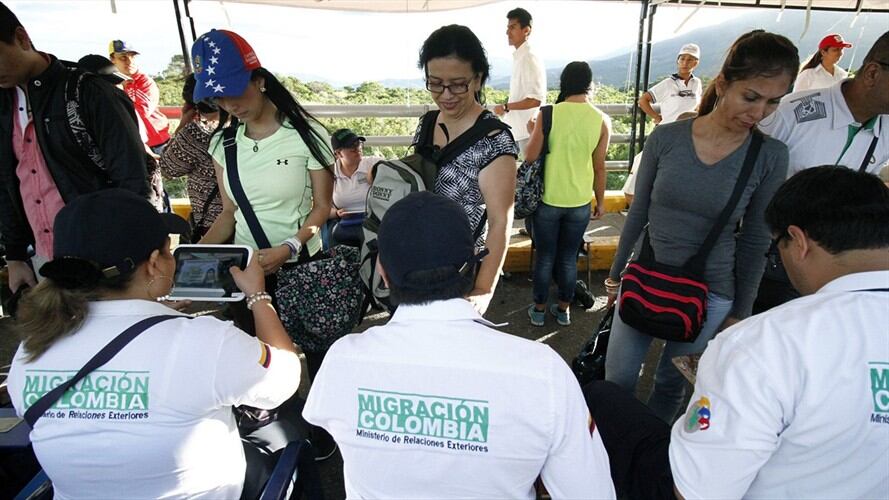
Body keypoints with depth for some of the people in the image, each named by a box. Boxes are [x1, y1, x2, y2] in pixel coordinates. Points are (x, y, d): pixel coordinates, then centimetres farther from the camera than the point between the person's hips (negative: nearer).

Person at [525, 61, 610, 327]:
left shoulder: (549, 113, -10)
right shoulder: (602, 120, -4)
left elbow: (530, 157, -9)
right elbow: (599, 167, 0)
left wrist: (533, 134, 11)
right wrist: (600, 201, 12)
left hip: (548, 199, -1)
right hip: (580, 202, 1)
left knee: (545, 257, 13)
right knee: (569, 258, 15)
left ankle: (539, 309, 24)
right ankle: (563, 309, 28)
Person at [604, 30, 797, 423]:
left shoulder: (770, 157, -8)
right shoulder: (666, 138, -9)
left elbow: (755, 242, 0)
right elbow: (638, 214, 1)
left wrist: (741, 311, 4)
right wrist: (615, 273, 8)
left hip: (709, 294, 0)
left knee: (672, 384, 16)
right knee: (617, 379, 11)